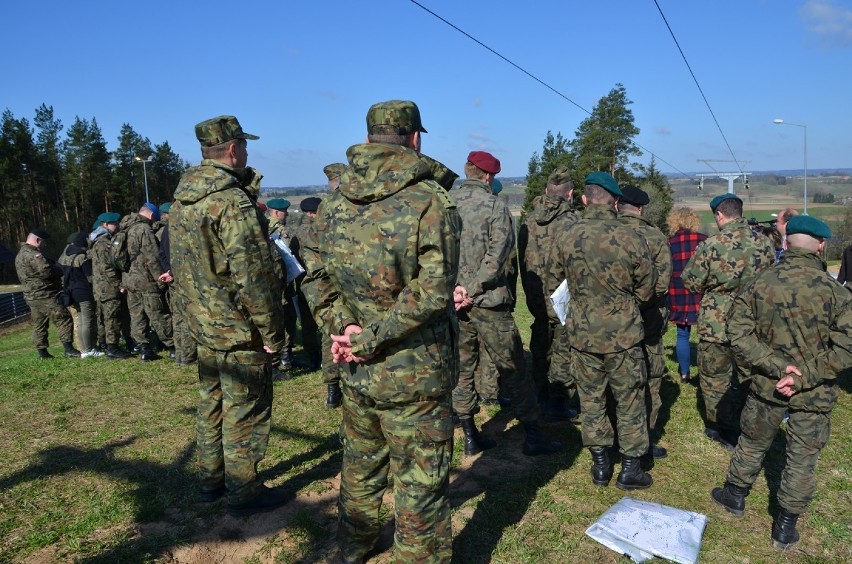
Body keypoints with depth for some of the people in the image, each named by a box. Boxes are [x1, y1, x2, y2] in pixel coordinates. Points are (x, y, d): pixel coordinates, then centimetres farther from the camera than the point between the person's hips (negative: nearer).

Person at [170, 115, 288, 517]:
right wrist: (272, 332, -16)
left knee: (212, 402, 20)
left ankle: (211, 480, 34)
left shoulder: (182, 198, 7)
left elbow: (182, 266, 15)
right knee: (245, 411, 4)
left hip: (204, 325, 9)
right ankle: (243, 492, 17)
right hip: (240, 331, -9)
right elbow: (251, 276, -24)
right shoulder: (232, 201, -21)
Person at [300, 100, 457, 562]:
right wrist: (371, 339, -15)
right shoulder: (430, 201, -15)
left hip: (356, 371, 6)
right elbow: (431, 293, -21)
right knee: (419, 485, 9)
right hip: (413, 374, -6)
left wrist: (344, 327, -8)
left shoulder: (333, 202, 3)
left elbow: (315, 277, 3)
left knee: (359, 467, 26)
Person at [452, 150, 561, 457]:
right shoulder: (494, 205, -8)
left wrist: (455, 288, 0)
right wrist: (472, 288, -17)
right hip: (487, 301, -4)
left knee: (462, 368, 14)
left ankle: (470, 436, 22)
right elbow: (498, 254, -19)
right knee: (512, 368, 7)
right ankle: (533, 435, 16)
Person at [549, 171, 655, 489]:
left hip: (583, 333, 2)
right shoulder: (631, 240, -15)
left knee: (591, 399, 15)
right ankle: (630, 468, 23)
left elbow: (556, 280, 7)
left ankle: (600, 465, 25)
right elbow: (646, 292, -4)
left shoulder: (565, 239, -9)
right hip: (623, 334, -2)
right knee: (629, 401, 13)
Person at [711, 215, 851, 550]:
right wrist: (804, 377, -17)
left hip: (767, 386, 2)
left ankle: (735, 497, 43)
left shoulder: (759, 284, -10)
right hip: (814, 395, -2)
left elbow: (739, 334, -13)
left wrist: (778, 366, -15)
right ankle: (786, 527, 28)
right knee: (802, 459, 15)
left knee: (753, 443, 23)